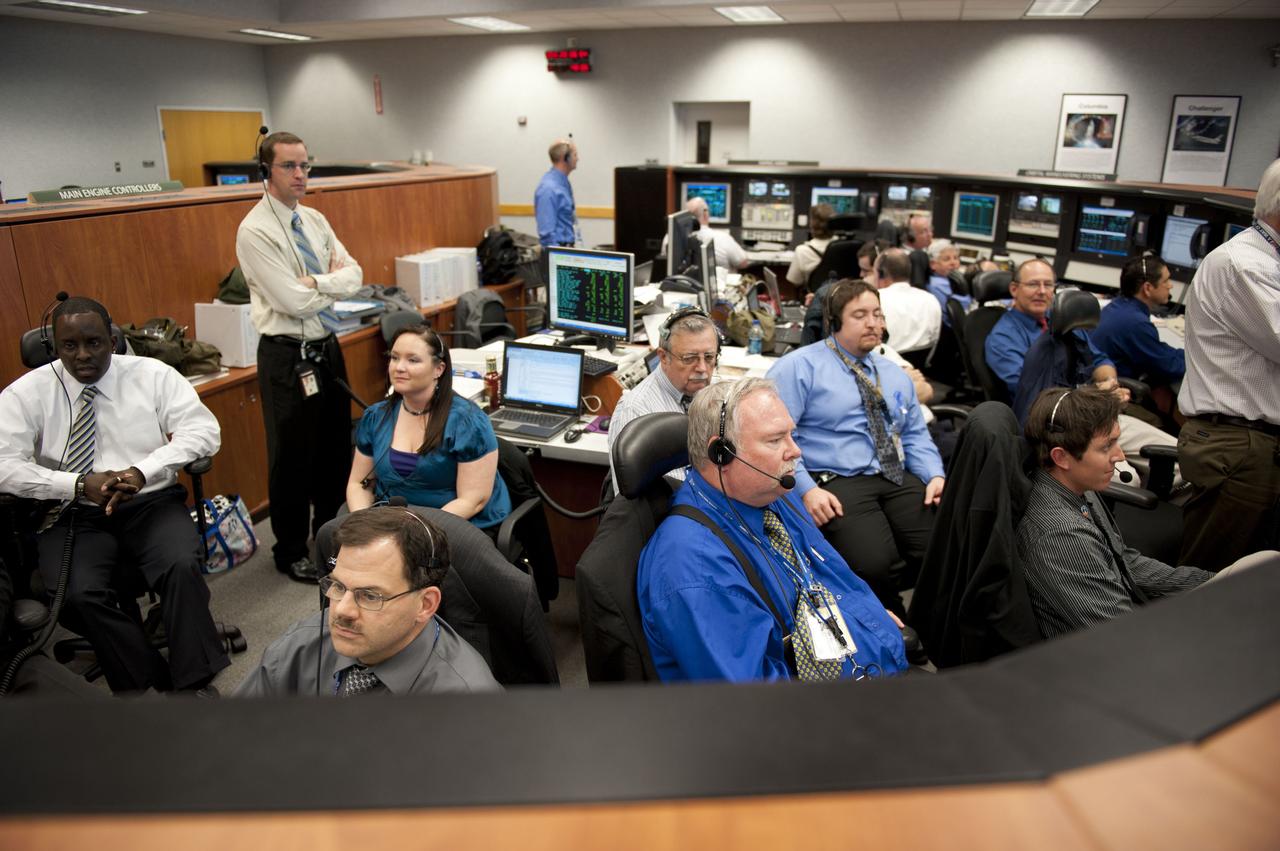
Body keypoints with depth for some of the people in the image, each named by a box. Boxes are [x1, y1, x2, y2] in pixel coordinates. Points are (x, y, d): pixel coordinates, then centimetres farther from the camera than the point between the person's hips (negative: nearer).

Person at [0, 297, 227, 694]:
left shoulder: (153, 375, 3)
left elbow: (203, 430, -5)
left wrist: (142, 471, -18)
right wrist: (80, 484, -18)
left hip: (152, 504, 0)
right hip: (74, 516, 1)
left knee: (182, 566, -29)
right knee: (78, 596, -27)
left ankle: (196, 684, -16)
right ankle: (158, 683, -11)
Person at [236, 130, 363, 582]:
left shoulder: (315, 220, 8)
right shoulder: (255, 231, -14)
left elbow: (353, 275, 0)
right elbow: (294, 301, -21)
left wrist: (316, 281, -17)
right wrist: (335, 282, -6)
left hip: (327, 347, 7)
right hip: (288, 356, -7)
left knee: (335, 447, 18)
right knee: (293, 457, 6)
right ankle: (290, 551, 25)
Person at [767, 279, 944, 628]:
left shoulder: (894, 373, 23)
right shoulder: (799, 367, 2)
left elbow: (916, 434, 23)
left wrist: (935, 475, 3)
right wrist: (806, 489, -18)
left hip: (899, 480, 6)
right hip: (836, 483, -5)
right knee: (871, 563, -31)